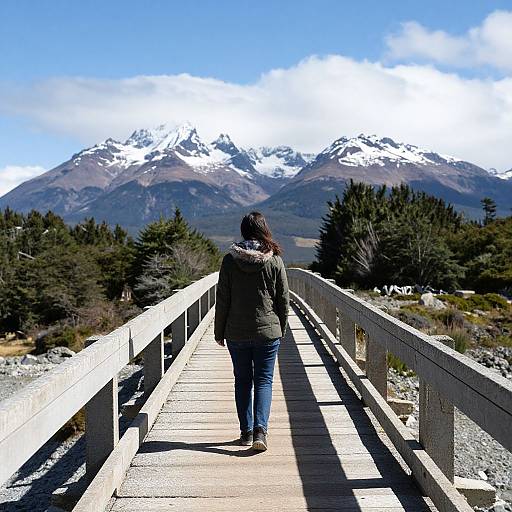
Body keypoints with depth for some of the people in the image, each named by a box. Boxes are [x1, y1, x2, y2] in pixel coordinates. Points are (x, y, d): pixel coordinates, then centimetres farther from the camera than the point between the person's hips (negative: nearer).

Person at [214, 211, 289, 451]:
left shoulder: (230, 260, -5)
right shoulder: (275, 261, -5)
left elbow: (222, 299, -2)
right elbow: (283, 299, 0)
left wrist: (219, 332, 6)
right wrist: (281, 328, 13)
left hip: (236, 332, 1)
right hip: (268, 332, -1)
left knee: (242, 380, 13)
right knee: (264, 380, 5)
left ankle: (246, 431, 17)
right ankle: (260, 430, -9)